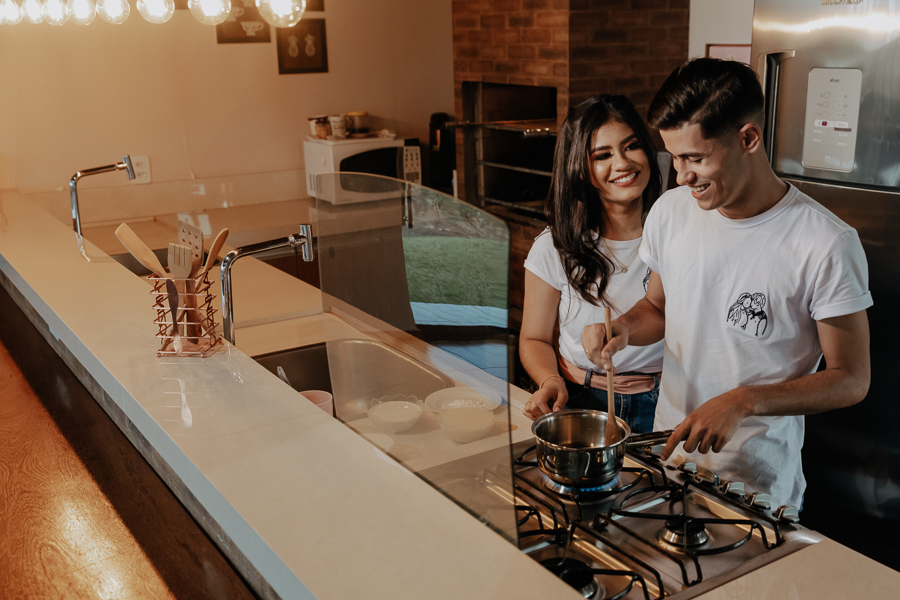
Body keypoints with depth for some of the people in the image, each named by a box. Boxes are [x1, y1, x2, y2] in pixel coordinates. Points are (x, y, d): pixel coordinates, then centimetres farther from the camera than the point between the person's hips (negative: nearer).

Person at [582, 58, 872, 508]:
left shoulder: (827, 244, -20)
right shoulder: (669, 211, -5)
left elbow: (851, 380, -13)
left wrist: (743, 402, -25)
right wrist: (625, 327, -11)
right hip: (666, 454, 5)